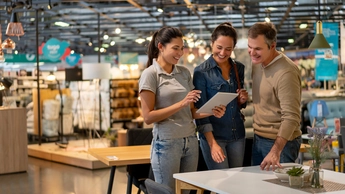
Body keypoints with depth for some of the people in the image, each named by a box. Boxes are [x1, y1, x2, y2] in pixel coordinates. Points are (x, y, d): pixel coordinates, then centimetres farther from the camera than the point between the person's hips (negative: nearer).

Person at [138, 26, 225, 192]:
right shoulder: (150, 74, -7)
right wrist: (181, 104, -20)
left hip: (190, 141, 6)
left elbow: (190, 112, 12)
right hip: (166, 143, -5)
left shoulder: (184, 73, 10)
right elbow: (148, 117, -13)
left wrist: (212, 112, -7)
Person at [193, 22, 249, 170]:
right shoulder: (201, 72, -8)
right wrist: (212, 143, -20)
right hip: (213, 135, -5)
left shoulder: (238, 68, 7)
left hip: (237, 135, 5)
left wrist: (242, 100, -5)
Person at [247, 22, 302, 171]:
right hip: (258, 139, 8)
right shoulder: (257, 63, 4)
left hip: (280, 141, -8)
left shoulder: (286, 72, -23)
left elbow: (291, 117, -27)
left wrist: (275, 151, -35)